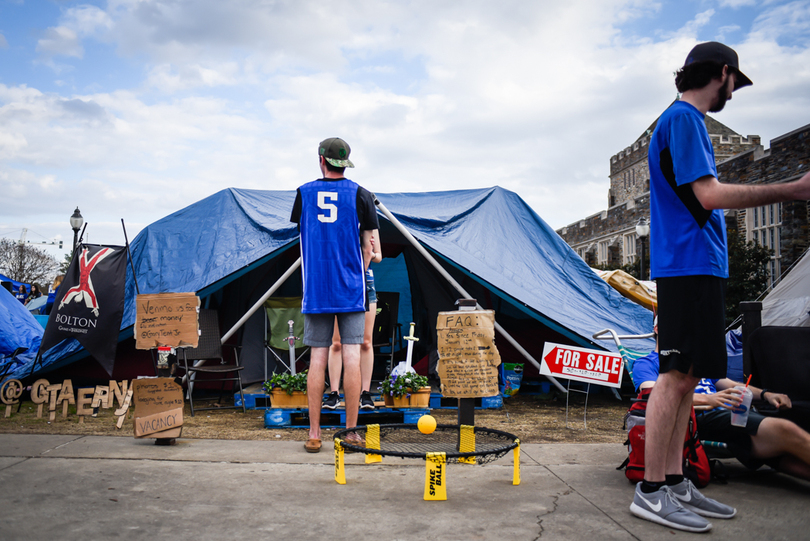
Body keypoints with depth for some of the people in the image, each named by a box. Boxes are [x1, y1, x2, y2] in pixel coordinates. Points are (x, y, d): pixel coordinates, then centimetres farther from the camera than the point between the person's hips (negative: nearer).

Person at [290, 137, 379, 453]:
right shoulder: (360, 195, 1)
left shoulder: (304, 193, 6)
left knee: (317, 359, 4)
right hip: (351, 291, -1)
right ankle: (351, 432, 5)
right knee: (351, 357, 1)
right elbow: (368, 246, 2)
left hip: (315, 290, 1)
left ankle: (314, 434, 7)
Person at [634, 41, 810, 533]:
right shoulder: (683, 118, -7)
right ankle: (651, 492, -3)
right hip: (689, 265, -10)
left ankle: (675, 483, 15)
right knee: (677, 375, -9)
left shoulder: (686, 120, 24)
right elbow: (709, 195, -16)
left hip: (699, 266, 10)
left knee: (686, 376, 9)